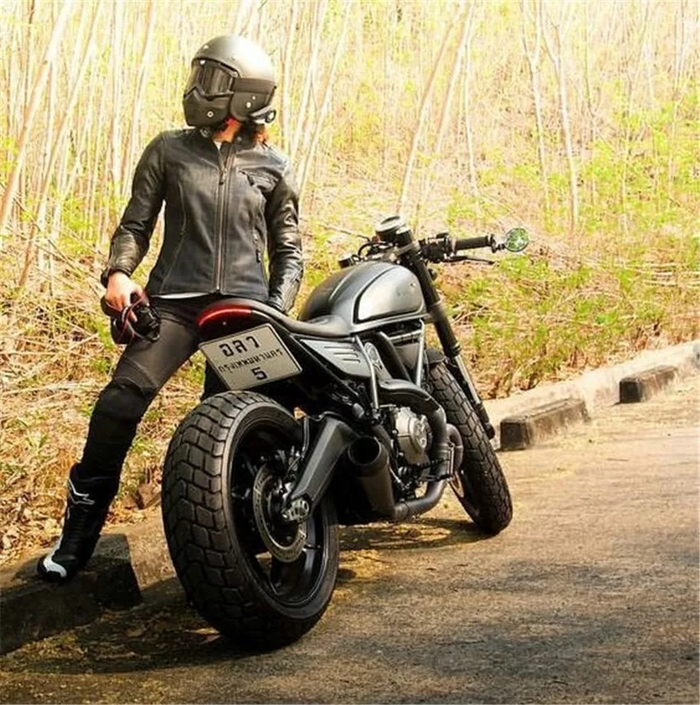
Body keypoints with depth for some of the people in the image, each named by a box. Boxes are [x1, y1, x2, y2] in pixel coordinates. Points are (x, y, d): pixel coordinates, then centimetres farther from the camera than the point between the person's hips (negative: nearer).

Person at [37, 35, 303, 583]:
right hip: (174, 299, -1)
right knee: (124, 395, -21)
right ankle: (81, 526, -11)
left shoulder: (273, 168, 11)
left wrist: (278, 311, 0)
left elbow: (288, 250, 15)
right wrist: (118, 273, -8)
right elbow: (136, 223, 11)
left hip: (244, 306, 1)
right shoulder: (168, 151, 10)